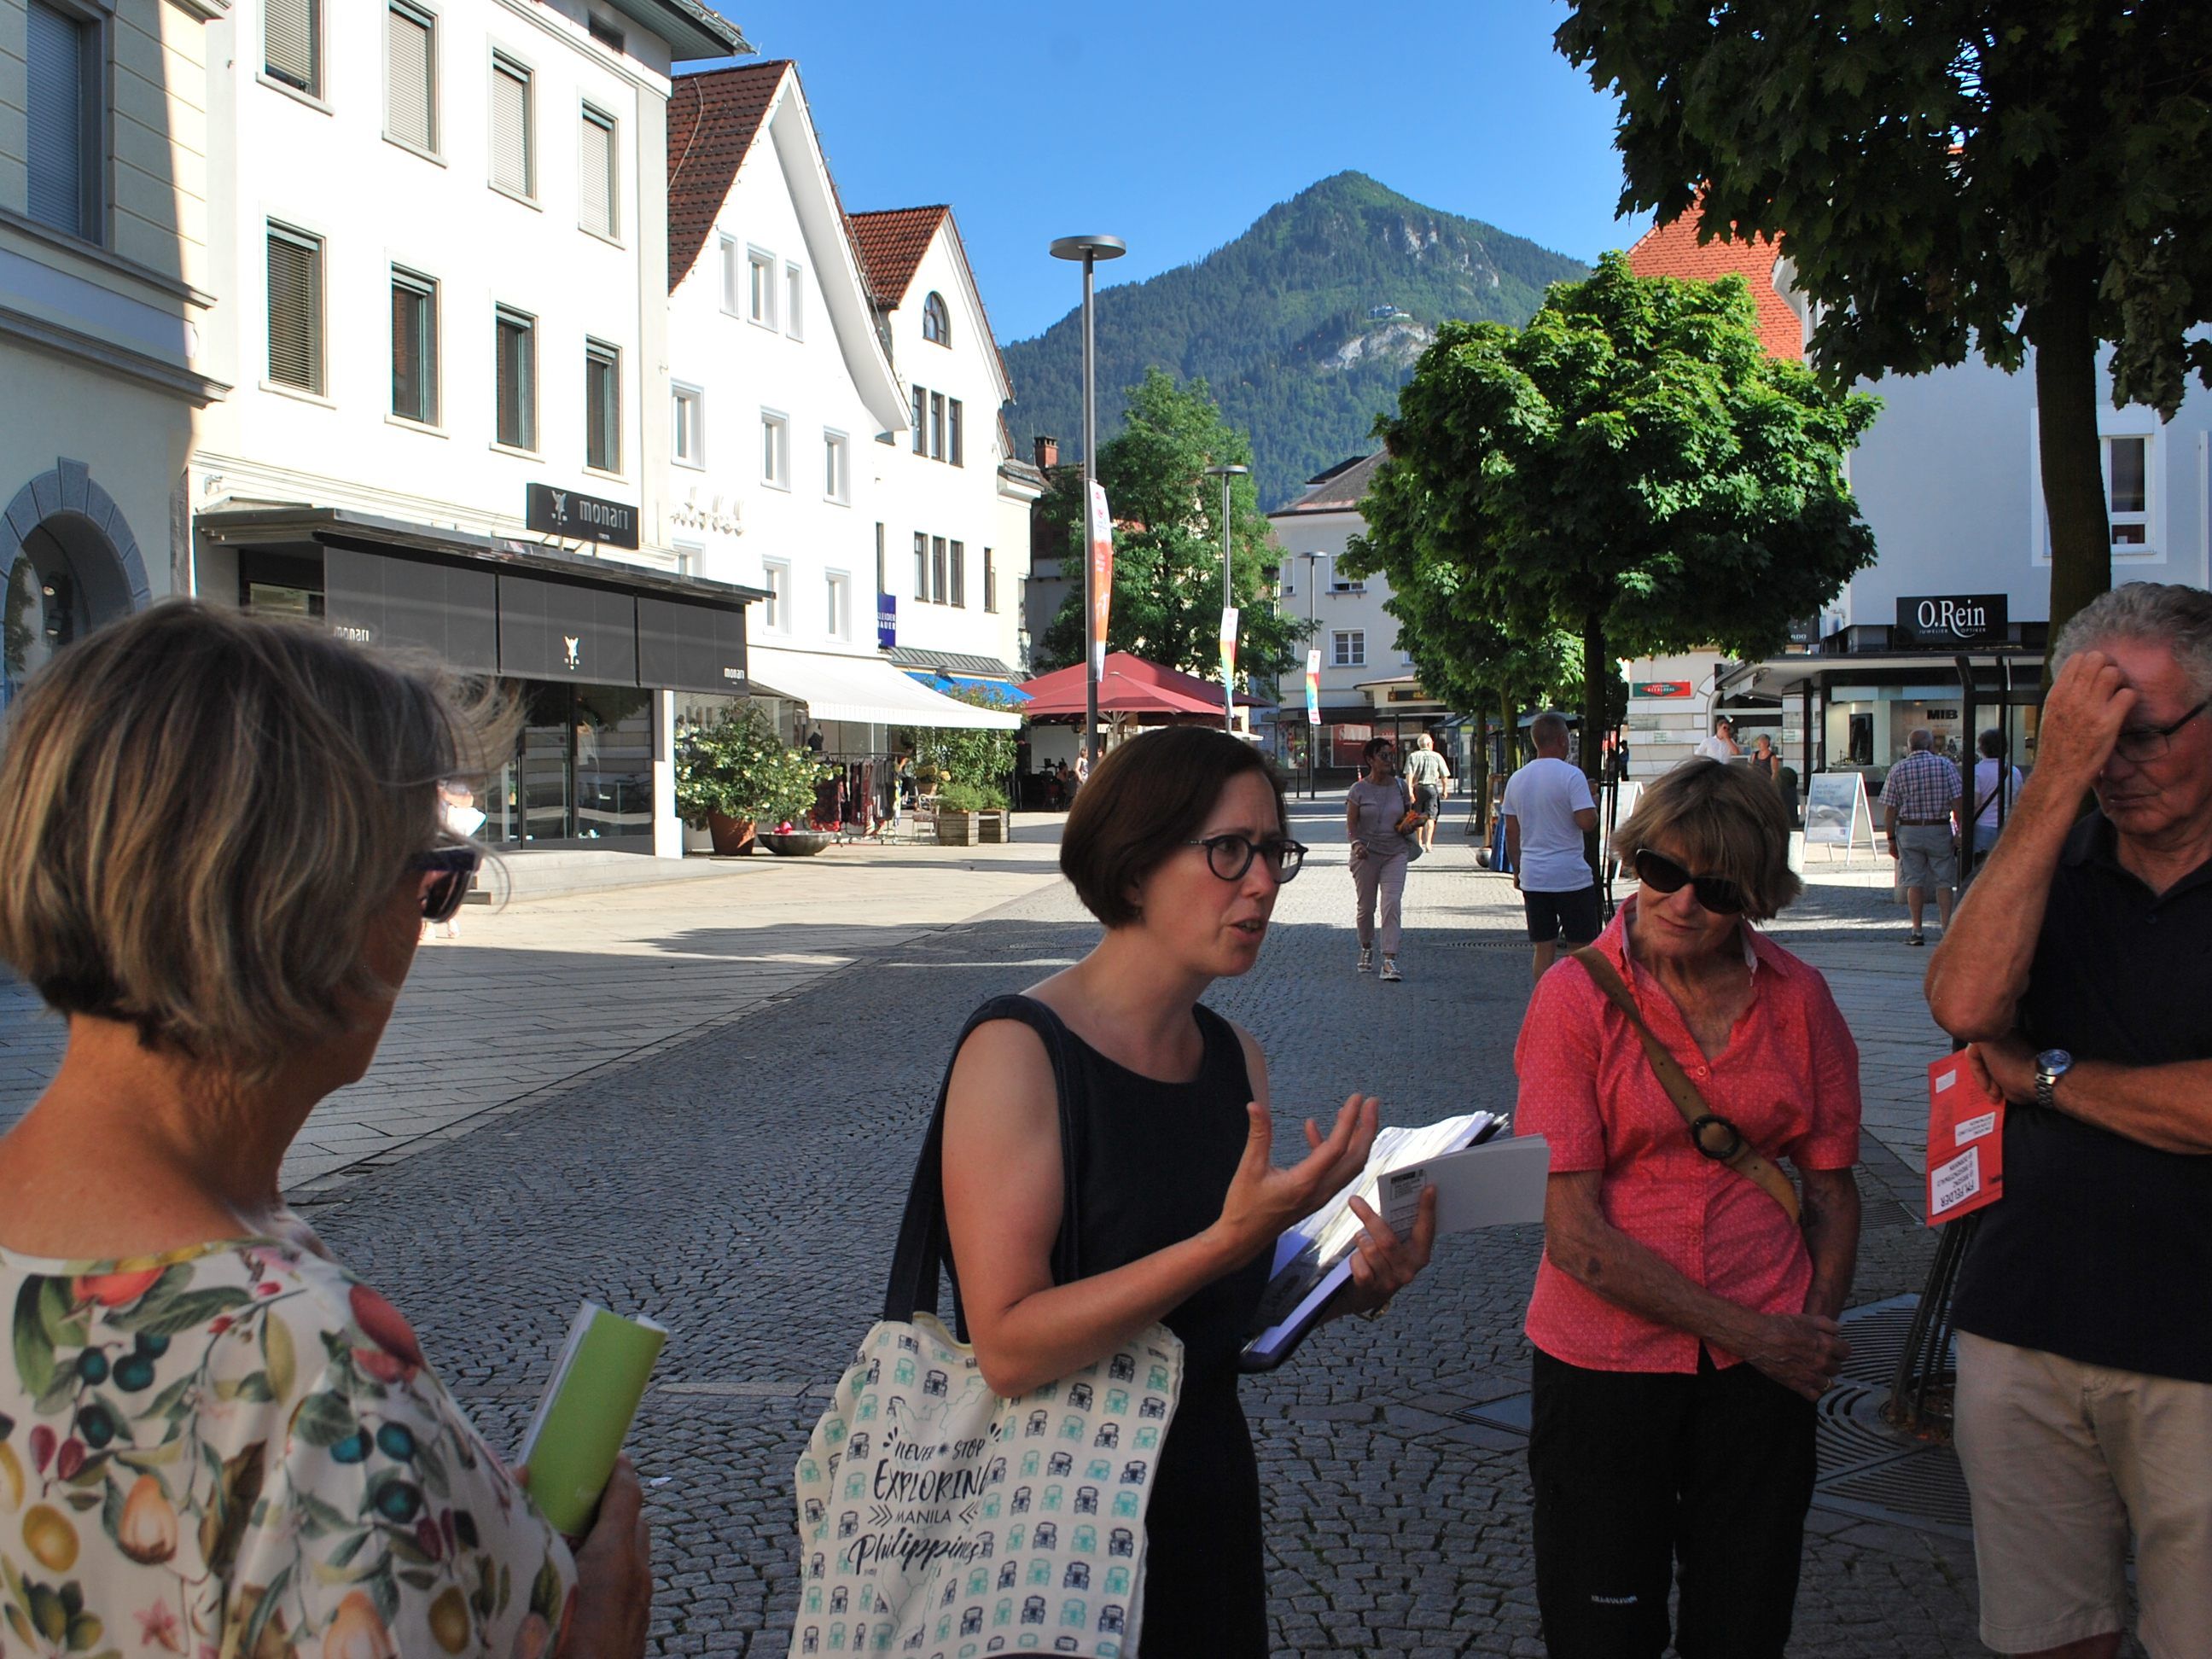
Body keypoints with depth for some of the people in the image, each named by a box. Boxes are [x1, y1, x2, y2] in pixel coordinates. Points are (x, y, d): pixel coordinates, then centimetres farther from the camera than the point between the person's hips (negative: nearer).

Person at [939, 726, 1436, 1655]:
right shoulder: (1017, 1049, -18)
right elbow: (1010, 1349, -24)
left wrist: (1353, 1286, -8)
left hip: (1213, 1503, 7)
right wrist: (1229, 1239, -31)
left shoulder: (1237, 1058, 4)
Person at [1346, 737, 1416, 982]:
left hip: (1396, 853, 1)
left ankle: (1390, 960, -17)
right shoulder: (1359, 789, -4)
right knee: (1365, 906, 9)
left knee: (1393, 902, -14)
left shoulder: (1400, 787, 4)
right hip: (1367, 853, -1)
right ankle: (1366, 949, 36)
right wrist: (1357, 843, -21)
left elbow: (1408, 813, 17)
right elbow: (1351, 823, -3)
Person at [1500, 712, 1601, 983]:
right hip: (1571, 876, -5)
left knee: (1544, 949, 9)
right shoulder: (1570, 775, -11)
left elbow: (1511, 831, 11)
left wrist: (1517, 870, 20)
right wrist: (1593, 804, 3)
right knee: (1583, 949, 4)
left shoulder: (1517, 778, 8)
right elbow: (1587, 822, -18)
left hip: (1533, 876, 5)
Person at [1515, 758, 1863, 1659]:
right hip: (1605, 1364, -2)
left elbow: (1831, 1188, 9)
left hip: (1766, 1363, 3)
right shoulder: (1576, 995, -11)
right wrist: (1741, 1329, -15)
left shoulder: (1798, 997, -1)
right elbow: (1574, 1234, -14)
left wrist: (1816, 1327, -7)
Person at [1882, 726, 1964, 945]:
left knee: (1914, 882, 5)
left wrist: (1891, 839, 5)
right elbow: (1957, 803, -7)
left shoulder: (1897, 770, 0)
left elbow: (1890, 809, -2)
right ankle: (1946, 927, 2)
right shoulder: (1945, 765, -2)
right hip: (1939, 829, -1)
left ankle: (1917, 931, 6)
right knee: (1943, 881, 6)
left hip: (1909, 830, 1)